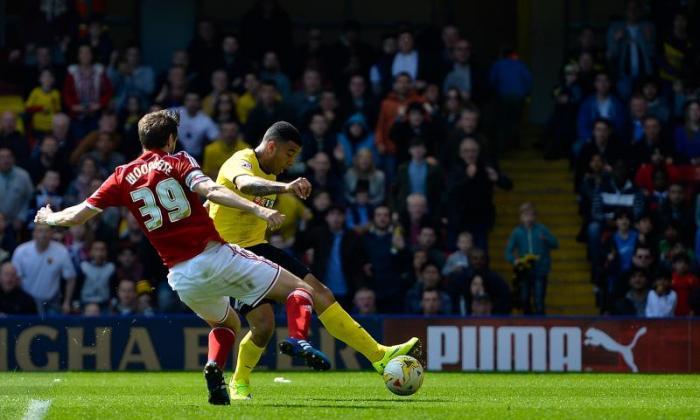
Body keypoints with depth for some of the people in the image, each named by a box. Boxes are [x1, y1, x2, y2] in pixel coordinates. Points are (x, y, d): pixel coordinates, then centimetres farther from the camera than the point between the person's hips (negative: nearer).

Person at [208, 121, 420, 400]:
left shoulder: (270, 174, 14)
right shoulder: (241, 162, -17)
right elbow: (245, 184, -43)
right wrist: (284, 187, -60)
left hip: (258, 249, 9)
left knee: (320, 294, -4)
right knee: (264, 324, -19)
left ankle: (379, 356, -6)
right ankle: (239, 383, 10)